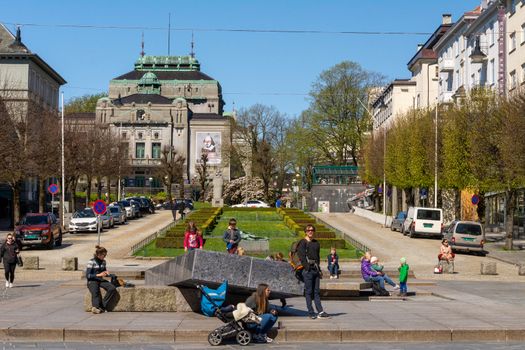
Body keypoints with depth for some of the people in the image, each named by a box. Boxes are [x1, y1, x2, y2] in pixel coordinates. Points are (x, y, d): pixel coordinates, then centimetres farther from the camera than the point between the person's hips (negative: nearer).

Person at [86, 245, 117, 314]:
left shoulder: (103, 262, 11)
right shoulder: (91, 262, -7)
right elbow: (87, 275, -11)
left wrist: (106, 273, 1)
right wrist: (99, 275, -18)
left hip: (101, 280, 6)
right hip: (92, 281, -6)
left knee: (113, 289, -22)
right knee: (95, 292, -38)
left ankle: (103, 305, -23)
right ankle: (96, 307, -55)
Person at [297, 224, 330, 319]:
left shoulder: (316, 243, 16)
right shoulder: (303, 242, -4)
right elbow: (301, 256, -10)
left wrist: (318, 267, 9)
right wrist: (307, 267, -16)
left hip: (316, 269, 6)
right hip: (308, 270, -6)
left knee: (317, 291, 6)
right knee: (309, 292, -1)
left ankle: (320, 311, 5)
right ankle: (311, 313, 2)